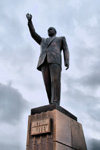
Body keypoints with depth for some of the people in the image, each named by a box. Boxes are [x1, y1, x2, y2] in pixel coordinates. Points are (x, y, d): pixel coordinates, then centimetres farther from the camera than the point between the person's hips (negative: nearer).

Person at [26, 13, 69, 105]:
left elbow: (65, 50, 14)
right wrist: (30, 21, 17)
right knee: (48, 84, -12)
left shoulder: (61, 39, 31)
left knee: (55, 81, -23)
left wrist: (67, 61, -5)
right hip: (44, 62, 3)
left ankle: (55, 105, -34)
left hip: (55, 60, -3)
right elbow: (33, 34, 27)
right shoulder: (43, 41, 40)